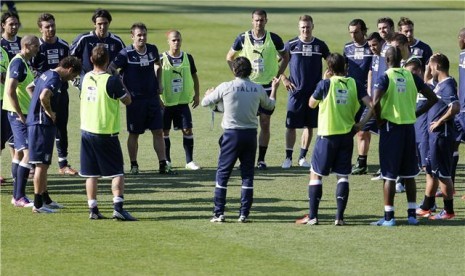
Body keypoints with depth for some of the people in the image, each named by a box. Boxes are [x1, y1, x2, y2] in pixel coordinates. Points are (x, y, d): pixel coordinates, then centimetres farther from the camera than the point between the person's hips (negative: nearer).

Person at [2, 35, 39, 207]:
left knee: (20, 153, 14)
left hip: (22, 114, 11)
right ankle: (19, 197, -14)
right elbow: (10, 91, -23)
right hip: (19, 115, -11)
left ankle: (17, 196, 20)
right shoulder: (18, 63, -16)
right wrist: (20, 115, -21)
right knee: (28, 154, -14)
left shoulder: (22, 63, 15)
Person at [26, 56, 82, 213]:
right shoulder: (55, 79, -16)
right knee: (42, 164, -6)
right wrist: (49, 112, -17)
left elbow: (30, 88, 29)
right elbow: (44, 96, -34)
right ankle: (38, 205, -4)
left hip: (35, 122, 10)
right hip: (43, 125, -10)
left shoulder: (46, 75, 14)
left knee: (43, 164, 18)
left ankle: (46, 200, 27)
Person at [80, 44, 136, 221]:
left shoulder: (87, 78, 2)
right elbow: (127, 100, -5)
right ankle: (118, 207, -12)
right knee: (117, 172, 1)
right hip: (106, 133, -5)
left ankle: (93, 209, 9)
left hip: (87, 131, 5)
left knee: (91, 174, 10)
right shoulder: (111, 80, -16)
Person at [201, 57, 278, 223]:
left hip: (232, 134, -3)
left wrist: (209, 94, 28)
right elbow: (269, 105, 22)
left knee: (222, 173, 4)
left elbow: (205, 102, 4)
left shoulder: (225, 87, -7)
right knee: (247, 174, 8)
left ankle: (219, 213, 0)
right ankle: (244, 214, 5)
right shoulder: (258, 89, 2)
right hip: (251, 134, 3)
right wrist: (274, 89, 40)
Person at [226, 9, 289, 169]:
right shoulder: (243, 39, -4)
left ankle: (261, 159, 9)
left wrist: (278, 75, 1)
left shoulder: (274, 39, -4)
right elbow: (230, 57, 9)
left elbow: (285, 57, 11)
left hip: (268, 86, 0)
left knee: (265, 124, 2)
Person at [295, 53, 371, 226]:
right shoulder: (354, 84, -1)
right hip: (347, 135, 3)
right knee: (343, 176, 9)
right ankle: (339, 217, 1)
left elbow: (311, 104, 6)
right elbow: (371, 105, -8)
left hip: (327, 135, -3)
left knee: (315, 174, 6)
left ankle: (312, 216, 2)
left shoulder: (325, 84, -9)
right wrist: (361, 124, 2)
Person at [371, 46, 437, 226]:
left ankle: (389, 217, 0)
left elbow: (375, 102, -26)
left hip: (391, 126, -5)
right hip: (409, 127, 5)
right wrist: (416, 114, 9)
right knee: (409, 174, 13)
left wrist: (379, 119, -9)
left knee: (389, 175, 0)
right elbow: (432, 98, 5)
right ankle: (412, 214, 15)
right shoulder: (411, 77, 4)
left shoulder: (385, 78, -11)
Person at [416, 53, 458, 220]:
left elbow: (455, 107, -31)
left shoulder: (447, 85, -18)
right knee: (431, 172, 18)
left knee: (443, 174, -3)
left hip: (442, 136, -10)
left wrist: (439, 121, -23)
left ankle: (448, 211, 4)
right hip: (435, 136, 10)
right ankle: (426, 208, 27)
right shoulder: (440, 84, 12)